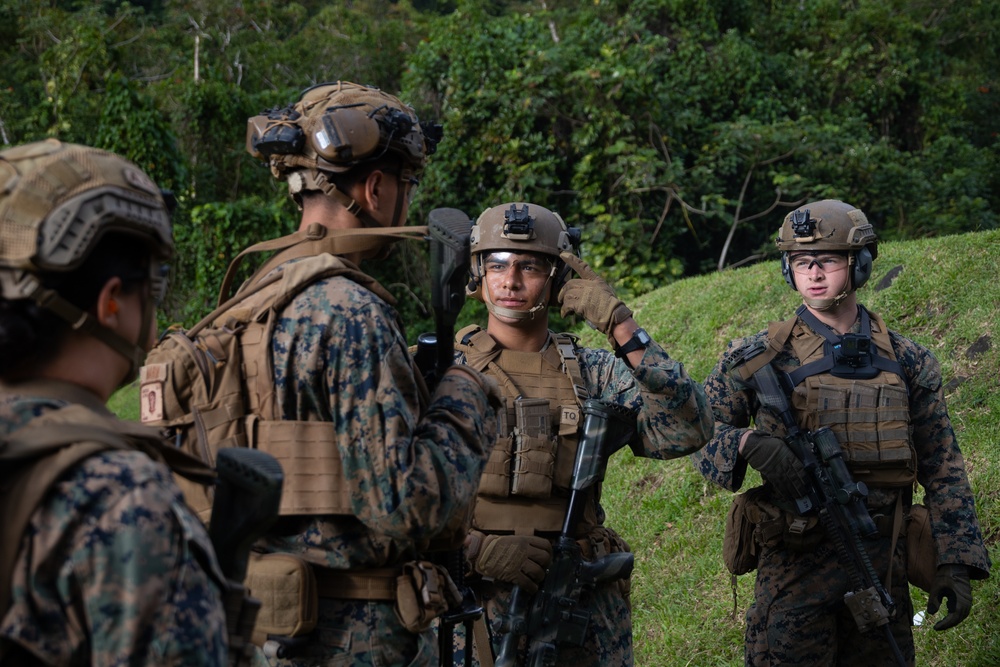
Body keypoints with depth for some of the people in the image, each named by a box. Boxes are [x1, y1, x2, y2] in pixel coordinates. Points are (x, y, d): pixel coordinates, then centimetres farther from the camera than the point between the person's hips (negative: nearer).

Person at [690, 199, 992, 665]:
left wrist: (956, 565, 0)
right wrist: (749, 444, -19)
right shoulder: (762, 357, 1)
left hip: (883, 569, 2)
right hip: (793, 569, -2)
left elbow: (943, 472, 8)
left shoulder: (907, 363, 7)